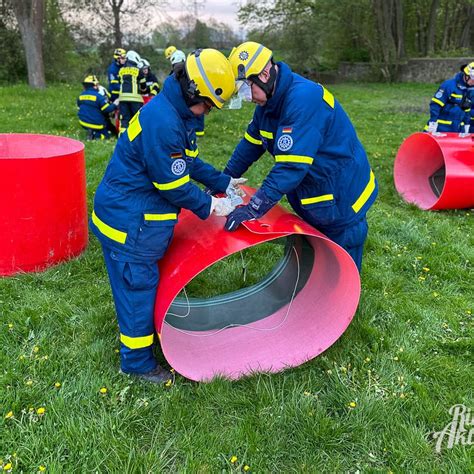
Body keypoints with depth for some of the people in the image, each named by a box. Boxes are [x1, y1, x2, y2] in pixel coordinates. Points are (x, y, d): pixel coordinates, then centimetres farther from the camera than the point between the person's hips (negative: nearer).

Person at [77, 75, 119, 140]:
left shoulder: (80, 96, 4)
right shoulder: (98, 96, -17)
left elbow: (79, 109, 14)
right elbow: (107, 109, -17)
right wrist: (114, 105, -1)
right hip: (97, 124, -7)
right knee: (106, 134, 10)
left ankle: (92, 132, 4)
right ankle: (96, 135, -19)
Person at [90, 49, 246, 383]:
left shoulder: (177, 114, 7)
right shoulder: (162, 122, -27)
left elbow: (190, 161, 17)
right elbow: (174, 184, -22)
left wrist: (224, 183, 15)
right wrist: (209, 207, -10)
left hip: (141, 215, 10)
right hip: (129, 221, -10)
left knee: (142, 283, 23)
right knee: (138, 287, 4)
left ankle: (140, 331, 43)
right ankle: (138, 362, 21)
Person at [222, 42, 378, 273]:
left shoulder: (303, 98, -29)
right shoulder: (269, 102, 1)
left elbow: (292, 166, -36)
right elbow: (250, 143, 12)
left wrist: (253, 208, -37)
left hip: (341, 201, -9)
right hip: (313, 202, 9)